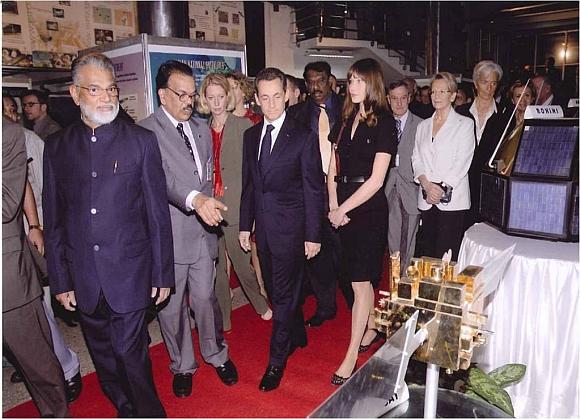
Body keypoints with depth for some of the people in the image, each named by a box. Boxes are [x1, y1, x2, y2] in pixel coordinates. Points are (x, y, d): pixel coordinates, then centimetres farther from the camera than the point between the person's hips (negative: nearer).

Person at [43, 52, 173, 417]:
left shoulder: (141, 140, -3)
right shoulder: (57, 146, 4)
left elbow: (158, 213, -3)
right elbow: (53, 220, 7)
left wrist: (162, 273, -4)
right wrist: (60, 280, 6)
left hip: (130, 274, -3)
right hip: (83, 279, 3)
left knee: (130, 354, 2)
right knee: (104, 358, 17)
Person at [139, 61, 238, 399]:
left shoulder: (202, 128, 13)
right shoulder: (146, 131, -10)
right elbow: (161, 177, -25)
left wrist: (210, 205, 13)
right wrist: (195, 199, -40)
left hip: (203, 230, 4)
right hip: (169, 234, -4)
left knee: (205, 297, 11)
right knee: (171, 305, 10)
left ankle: (217, 355, 34)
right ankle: (183, 365, 31)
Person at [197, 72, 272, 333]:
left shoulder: (244, 126, -2)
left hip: (235, 206, -4)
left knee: (241, 262, 5)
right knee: (215, 267, 10)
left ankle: (259, 303, 33)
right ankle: (222, 320, 25)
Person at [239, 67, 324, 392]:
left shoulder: (304, 137, -8)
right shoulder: (251, 135, 8)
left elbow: (314, 189, -8)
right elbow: (249, 183, 12)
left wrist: (313, 236, -10)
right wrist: (245, 225, 10)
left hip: (290, 228, -5)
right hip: (262, 227, 6)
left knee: (284, 294, 2)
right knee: (277, 290, 17)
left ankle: (277, 361, 17)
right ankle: (297, 336, 40)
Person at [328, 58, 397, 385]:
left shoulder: (384, 123, -8)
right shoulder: (347, 120, 11)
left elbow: (375, 180, -14)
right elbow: (334, 169, 9)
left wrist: (343, 209, -11)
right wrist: (333, 206, -4)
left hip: (369, 208, -6)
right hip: (344, 208, 6)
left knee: (360, 280, -3)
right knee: (362, 276, 16)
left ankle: (352, 357, 6)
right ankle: (372, 328, 34)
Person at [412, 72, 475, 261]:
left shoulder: (465, 124, 4)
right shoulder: (423, 125, 18)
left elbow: (462, 162, -5)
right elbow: (416, 159, 10)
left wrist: (442, 189, -12)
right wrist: (427, 185, -7)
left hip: (452, 200, -4)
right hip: (426, 199, 4)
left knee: (447, 256, -7)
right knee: (427, 253, 6)